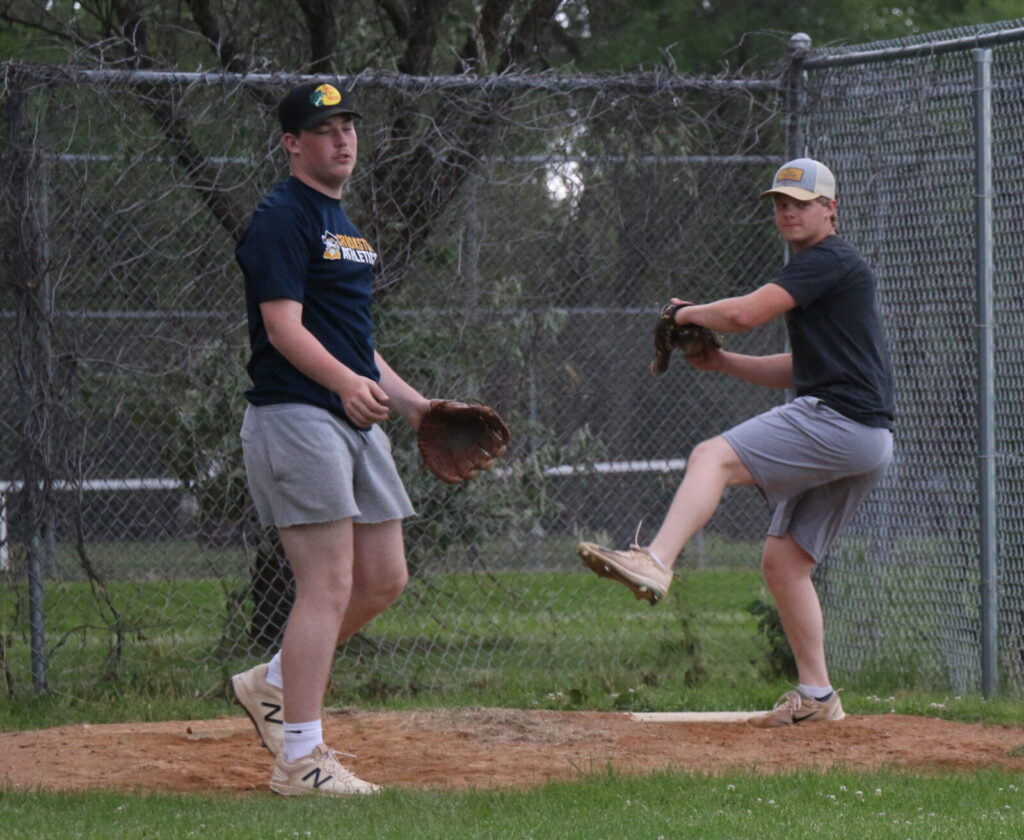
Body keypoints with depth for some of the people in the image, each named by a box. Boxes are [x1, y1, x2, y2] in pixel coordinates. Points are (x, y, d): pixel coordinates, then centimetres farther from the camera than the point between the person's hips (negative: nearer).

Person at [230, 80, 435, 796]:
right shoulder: (282, 219, -9)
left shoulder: (344, 225, 21)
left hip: (357, 420, 9)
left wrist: (412, 403, 21)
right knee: (329, 583, -12)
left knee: (384, 580, 9)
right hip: (296, 416, -9)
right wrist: (347, 382, -35)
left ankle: (275, 684, 25)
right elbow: (284, 327, -20)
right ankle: (301, 758, -9)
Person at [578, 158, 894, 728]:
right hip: (865, 445, 10)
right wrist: (721, 362, 19)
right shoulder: (822, 270, 27)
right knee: (783, 560, 11)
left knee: (714, 457, -22)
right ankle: (817, 696, 11)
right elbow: (799, 370, 30)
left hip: (839, 419, -10)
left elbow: (745, 314, -15)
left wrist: (690, 314, 3)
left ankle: (655, 563, -40)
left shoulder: (829, 260, -5)